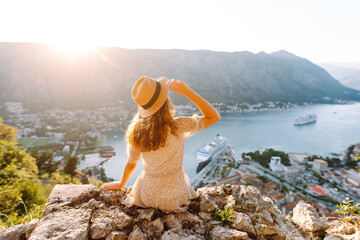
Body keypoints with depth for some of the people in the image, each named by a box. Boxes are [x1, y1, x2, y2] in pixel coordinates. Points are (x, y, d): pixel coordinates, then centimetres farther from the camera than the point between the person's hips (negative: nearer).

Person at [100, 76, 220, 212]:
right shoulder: (177, 127, -28)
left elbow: (131, 164, -2)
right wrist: (188, 92, -24)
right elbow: (214, 117, -16)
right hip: (173, 198, -2)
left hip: (147, 196, 2)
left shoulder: (136, 131, -17)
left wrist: (121, 184, 19)